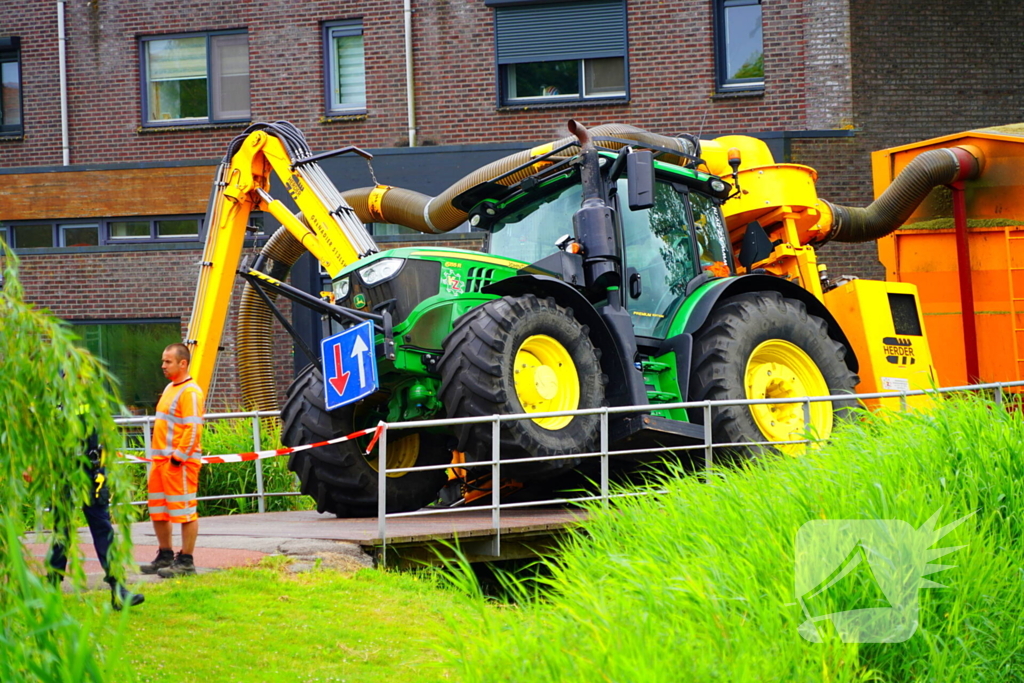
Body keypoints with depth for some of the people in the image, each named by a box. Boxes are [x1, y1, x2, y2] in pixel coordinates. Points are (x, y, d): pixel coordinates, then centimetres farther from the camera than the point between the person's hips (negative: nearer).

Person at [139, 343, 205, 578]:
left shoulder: (190, 392, -13)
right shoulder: (170, 388, 18)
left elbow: (193, 429, -19)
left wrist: (179, 455, -21)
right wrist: (159, 456, 20)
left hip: (180, 462, -11)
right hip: (160, 460, 11)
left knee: (184, 511, -5)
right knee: (158, 510, 14)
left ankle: (185, 561, -2)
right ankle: (165, 556, 24)